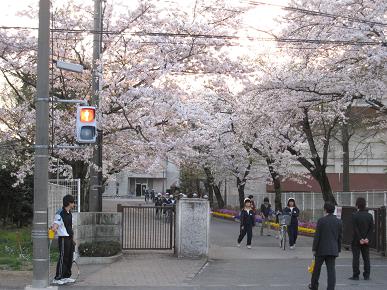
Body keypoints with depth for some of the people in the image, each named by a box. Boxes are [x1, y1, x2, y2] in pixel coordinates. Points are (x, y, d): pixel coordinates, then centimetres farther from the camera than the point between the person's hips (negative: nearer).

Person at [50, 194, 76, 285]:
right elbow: (55, 226, -20)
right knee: (63, 258, -7)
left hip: (70, 238, 9)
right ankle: (57, 278, -1)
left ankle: (67, 276, 21)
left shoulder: (69, 213, 14)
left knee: (69, 258, 12)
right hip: (63, 239, -9)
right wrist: (53, 229, -37)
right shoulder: (60, 214, -14)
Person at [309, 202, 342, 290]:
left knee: (317, 268, 15)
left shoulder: (321, 220, -9)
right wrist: (338, 249, 14)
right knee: (331, 270, 0)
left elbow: (317, 236, -10)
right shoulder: (339, 221, 2)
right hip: (333, 250, 2)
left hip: (321, 249, -2)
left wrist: (314, 249, -4)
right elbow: (340, 237, 6)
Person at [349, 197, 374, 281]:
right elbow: (371, 228, 0)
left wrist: (360, 239, -10)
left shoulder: (355, 215, -11)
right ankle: (366, 275, 10)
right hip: (366, 242, 4)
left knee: (356, 258, 0)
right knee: (366, 258, 9)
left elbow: (355, 229, -14)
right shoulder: (369, 215, 3)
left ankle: (356, 275, 1)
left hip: (356, 240, -4)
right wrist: (367, 238, -4)